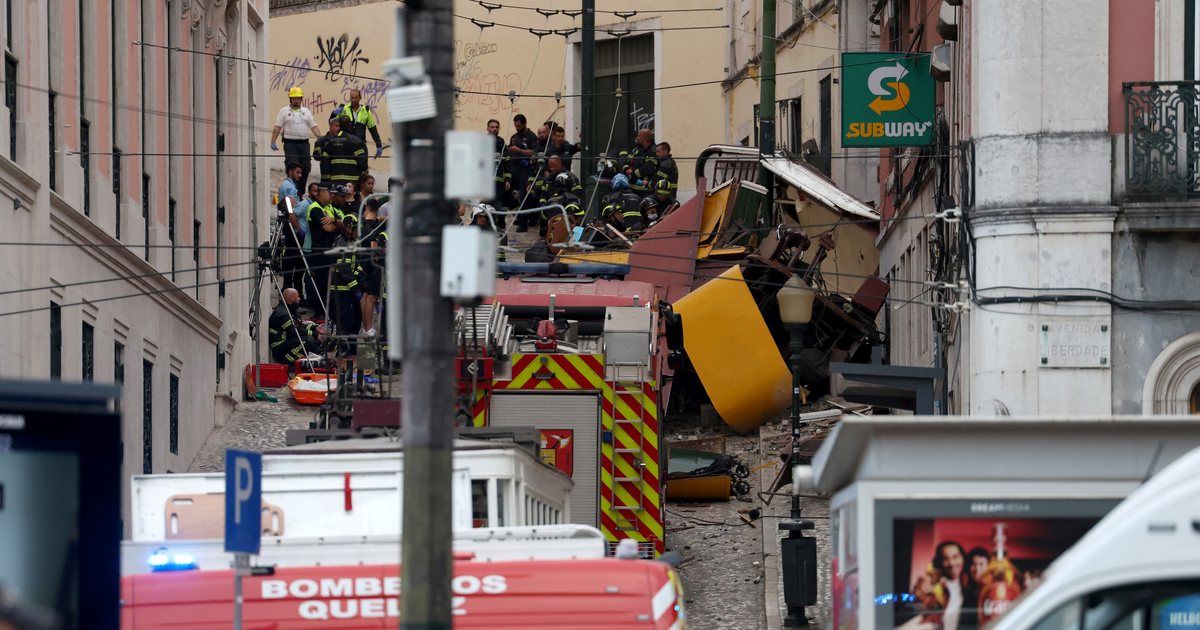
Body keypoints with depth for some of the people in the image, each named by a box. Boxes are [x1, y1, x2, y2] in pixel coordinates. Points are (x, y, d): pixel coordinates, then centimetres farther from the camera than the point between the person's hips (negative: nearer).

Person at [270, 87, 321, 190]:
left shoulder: (306, 112, 14)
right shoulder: (284, 111, 4)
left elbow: (314, 127, 11)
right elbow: (277, 128, 0)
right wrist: (273, 142, -9)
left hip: (304, 143, 4)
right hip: (290, 143, -4)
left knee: (306, 168, 4)